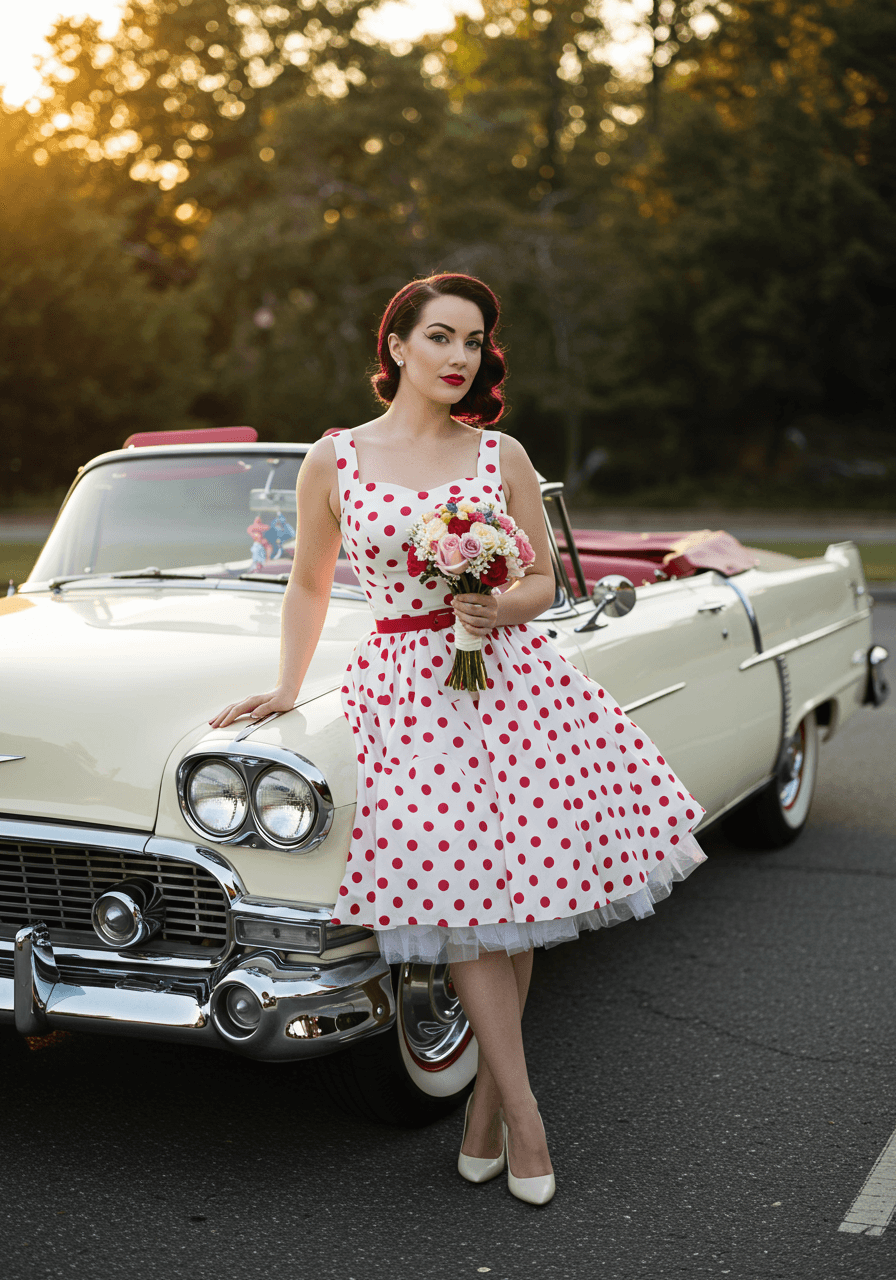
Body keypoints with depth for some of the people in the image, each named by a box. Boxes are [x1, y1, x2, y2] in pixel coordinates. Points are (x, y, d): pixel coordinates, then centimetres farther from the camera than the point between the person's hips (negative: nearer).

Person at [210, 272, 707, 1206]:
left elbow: (543, 581, 11)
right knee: (455, 893, -7)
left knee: (512, 882, 1)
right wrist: (286, 688, 11)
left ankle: (488, 1087, 19)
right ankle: (522, 1110, 4)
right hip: (410, 689, -1)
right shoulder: (334, 460, 3)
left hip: (514, 674, 2)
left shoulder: (501, 456, 6)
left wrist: (502, 608, -10)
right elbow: (309, 583, 14)